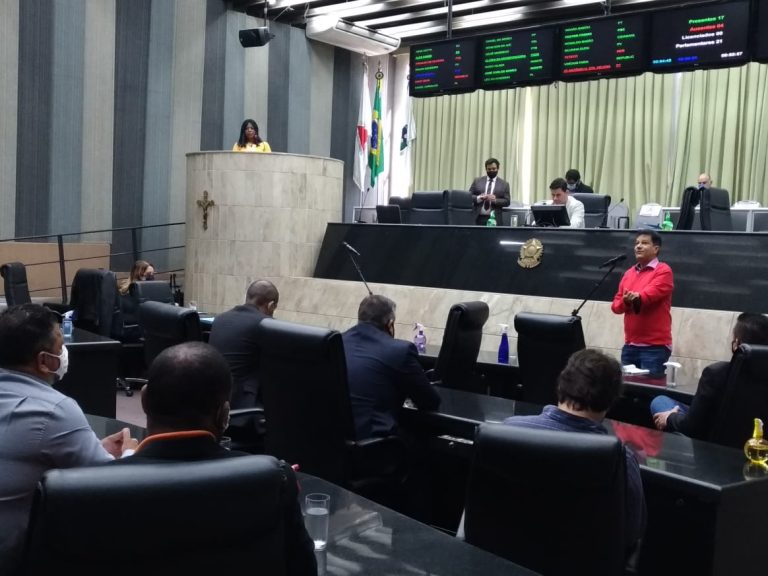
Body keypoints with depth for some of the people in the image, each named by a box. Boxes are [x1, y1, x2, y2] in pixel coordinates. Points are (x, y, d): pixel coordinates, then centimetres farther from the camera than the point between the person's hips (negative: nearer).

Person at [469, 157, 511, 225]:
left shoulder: (504, 184, 10)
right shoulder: (477, 181, 13)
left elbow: (507, 201, 4)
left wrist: (495, 200, -13)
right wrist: (479, 198, -10)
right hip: (479, 218, 1)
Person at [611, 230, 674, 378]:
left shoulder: (663, 271, -4)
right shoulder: (629, 273, 14)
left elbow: (650, 293, -21)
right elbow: (615, 305, 9)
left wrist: (636, 298, -40)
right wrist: (625, 301, -12)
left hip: (655, 346, -6)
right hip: (630, 345, 6)